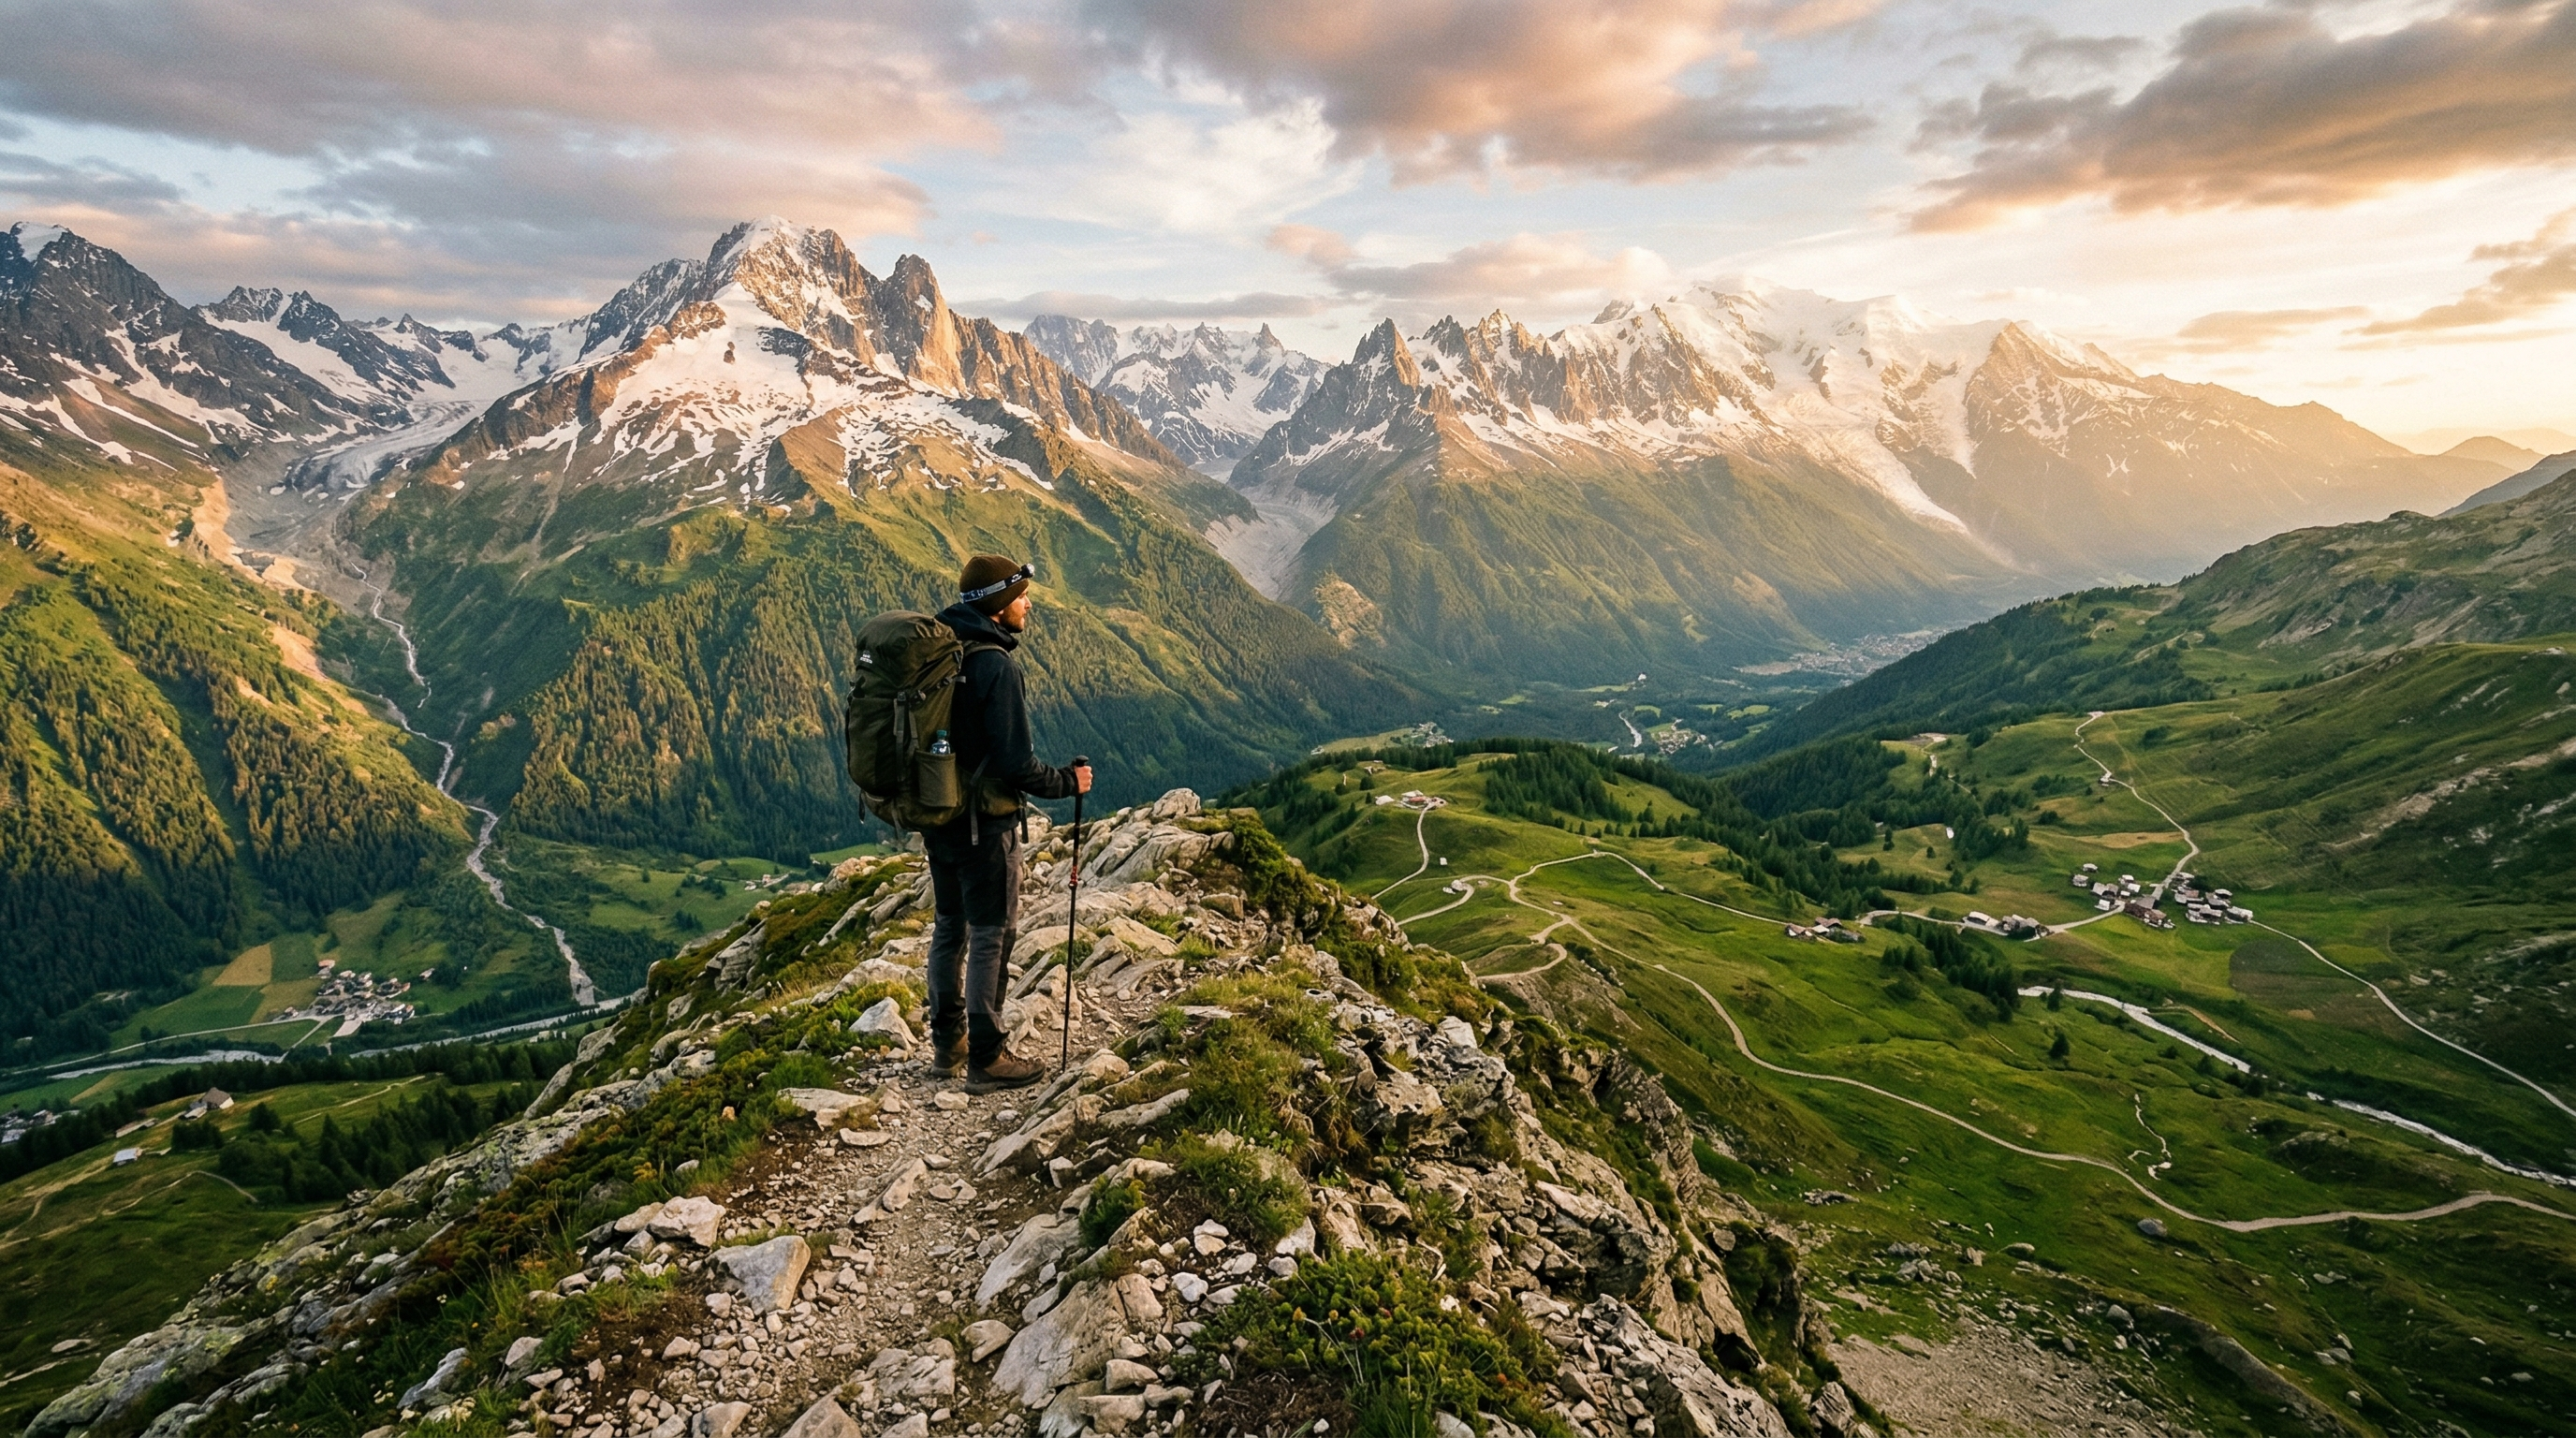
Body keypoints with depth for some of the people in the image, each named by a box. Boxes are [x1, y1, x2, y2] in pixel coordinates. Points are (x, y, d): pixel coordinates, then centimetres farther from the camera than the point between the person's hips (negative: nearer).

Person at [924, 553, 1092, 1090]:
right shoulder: (995, 664, -21)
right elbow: (1016, 763, -23)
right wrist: (1068, 782, -8)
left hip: (936, 814, 8)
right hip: (982, 822, -8)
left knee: (949, 926, 19)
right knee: (991, 936, 3)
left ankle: (946, 1043, 31)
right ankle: (986, 1059, 13)